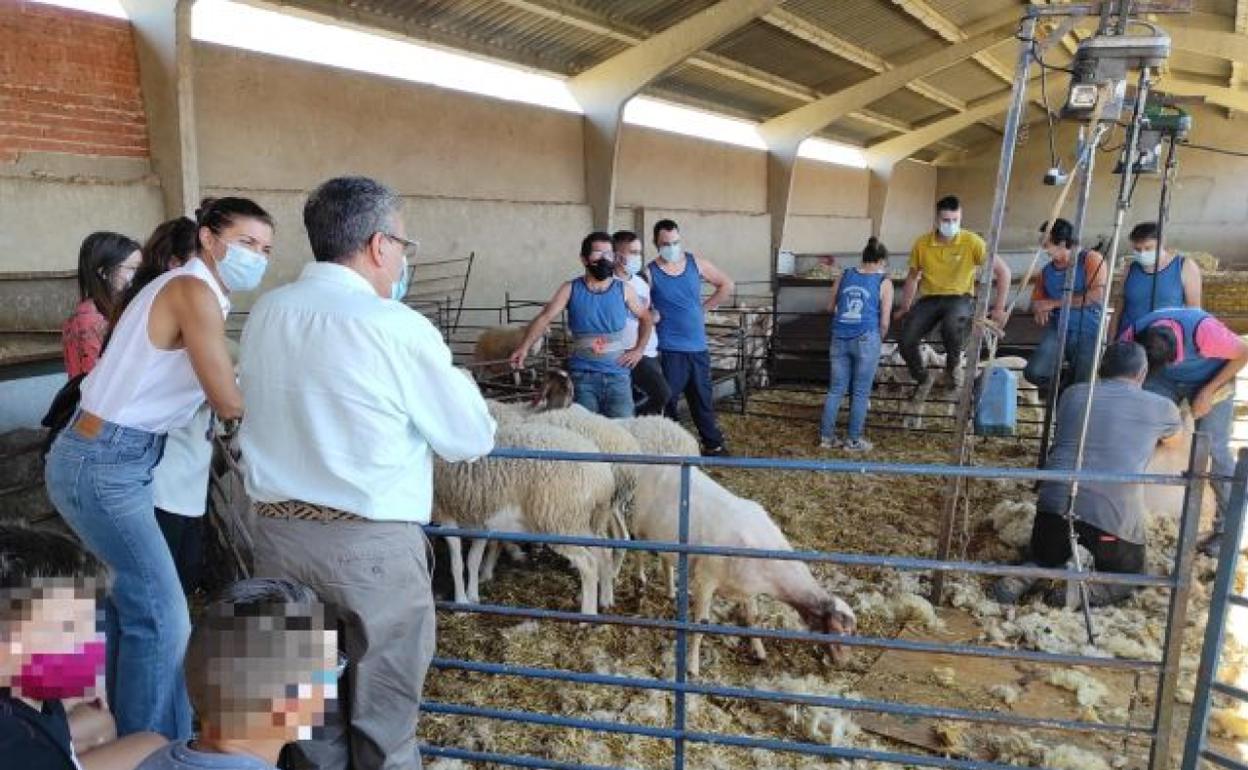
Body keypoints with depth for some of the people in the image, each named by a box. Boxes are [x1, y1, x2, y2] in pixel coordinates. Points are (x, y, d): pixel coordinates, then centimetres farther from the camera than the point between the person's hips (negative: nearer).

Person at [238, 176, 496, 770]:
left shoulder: (265, 314, 2)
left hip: (277, 531, 6)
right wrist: (454, 384, 12)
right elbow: (472, 440, -7)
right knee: (383, 722, 12)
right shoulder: (397, 327, -15)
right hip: (371, 543, -5)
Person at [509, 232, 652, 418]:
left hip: (617, 375, 1)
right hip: (582, 375, -1)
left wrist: (639, 349, 5)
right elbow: (545, 317, -11)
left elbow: (645, 318, 18)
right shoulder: (570, 289, 0)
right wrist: (524, 346, -25)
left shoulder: (623, 290, 4)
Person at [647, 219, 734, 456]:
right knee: (667, 401, 0)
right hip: (669, 350, -4)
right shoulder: (650, 273, -8)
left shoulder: (696, 263, 4)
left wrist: (704, 307, 9)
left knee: (703, 399, 16)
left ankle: (713, 444, 28)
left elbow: (726, 285, 13)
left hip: (698, 347, 4)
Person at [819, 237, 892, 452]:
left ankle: (826, 436, 15)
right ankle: (854, 440, 12)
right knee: (860, 392, 6)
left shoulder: (844, 276, 11)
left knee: (836, 389, 11)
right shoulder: (884, 282, 2)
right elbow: (884, 322, 1)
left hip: (840, 339, 4)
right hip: (866, 339, -4)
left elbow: (830, 308, 19)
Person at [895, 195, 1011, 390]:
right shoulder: (922, 244, -1)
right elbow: (913, 277, 15)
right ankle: (920, 379, 11)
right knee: (906, 341, -20)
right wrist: (904, 308, 12)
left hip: (959, 297, -3)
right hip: (930, 299, 3)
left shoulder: (972, 242, -9)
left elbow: (1003, 271, -6)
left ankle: (953, 365, -5)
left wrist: (999, 309, -9)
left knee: (951, 325, -38)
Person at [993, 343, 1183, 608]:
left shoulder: (1073, 394, 15)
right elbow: (1174, 438, 34)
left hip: (1055, 502, 2)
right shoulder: (1161, 408, 11)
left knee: (1045, 559, 29)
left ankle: (1021, 578, -3)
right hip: (1115, 515, -2)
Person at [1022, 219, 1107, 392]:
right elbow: (1036, 301, 19)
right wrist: (1039, 310, -6)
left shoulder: (1090, 259, -4)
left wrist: (1055, 303, -13)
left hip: (1089, 333, -4)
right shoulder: (1046, 271, 10)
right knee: (1034, 373, -19)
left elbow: (1096, 296, -17)